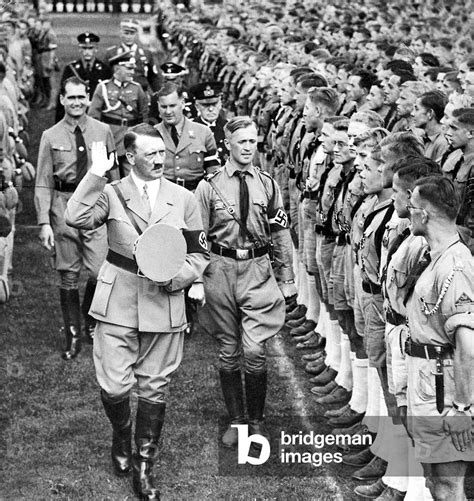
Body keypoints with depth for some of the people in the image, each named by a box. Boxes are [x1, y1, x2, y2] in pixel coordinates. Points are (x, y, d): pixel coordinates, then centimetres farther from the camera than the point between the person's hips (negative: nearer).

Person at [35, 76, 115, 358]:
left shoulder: (103, 132, 3)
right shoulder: (51, 137, 1)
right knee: (68, 275, 5)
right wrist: (44, 222, -6)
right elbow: (43, 183, 1)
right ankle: (73, 336, 17)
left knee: (101, 272, -8)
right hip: (63, 205, 0)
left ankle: (91, 318, 22)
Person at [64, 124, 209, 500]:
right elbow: (76, 218, -19)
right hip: (118, 301, -1)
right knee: (114, 386, -4)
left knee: (155, 389, 6)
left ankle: (144, 467, 20)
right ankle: (121, 439, 29)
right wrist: (96, 174, -20)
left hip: (164, 303, 1)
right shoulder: (112, 193, 0)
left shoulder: (183, 198, 5)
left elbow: (199, 253, 8)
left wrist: (177, 276, -10)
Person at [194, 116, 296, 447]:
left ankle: (257, 420, 13)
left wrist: (287, 280, 8)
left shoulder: (268, 185, 5)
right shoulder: (209, 187, -1)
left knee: (254, 351, -7)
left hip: (258, 271, 0)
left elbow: (281, 235, 9)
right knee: (228, 352, 8)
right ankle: (236, 420, 24)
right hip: (220, 270, 0)